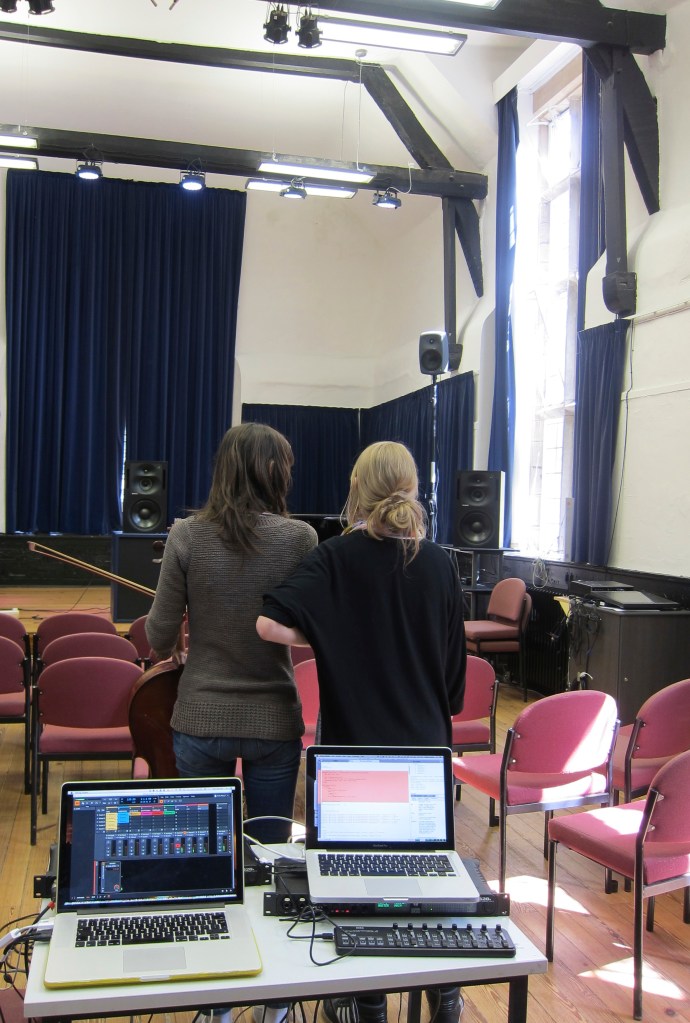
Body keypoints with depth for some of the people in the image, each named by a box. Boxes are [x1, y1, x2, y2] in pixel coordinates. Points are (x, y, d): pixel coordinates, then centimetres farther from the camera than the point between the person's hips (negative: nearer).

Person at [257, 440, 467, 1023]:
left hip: (356, 744, -3)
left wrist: (329, 640, -6)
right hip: (425, 744, 3)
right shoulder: (439, 564, -2)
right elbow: (455, 663, 6)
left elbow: (271, 625, -24)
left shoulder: (336, 558, -12)